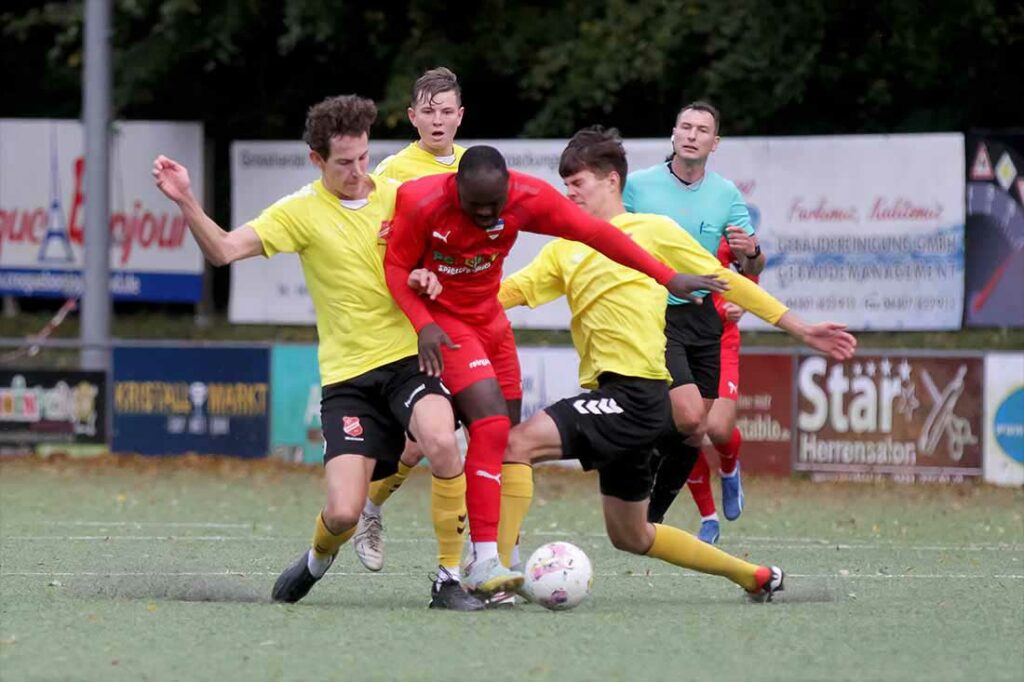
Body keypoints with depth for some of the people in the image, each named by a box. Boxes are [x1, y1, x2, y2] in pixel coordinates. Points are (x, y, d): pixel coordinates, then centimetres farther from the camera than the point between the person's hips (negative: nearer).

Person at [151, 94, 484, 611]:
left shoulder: (397, 196, 4)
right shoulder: (301, 211, -3)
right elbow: (223, 250, -13)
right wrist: (185, 202, -29)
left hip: (408, 358, 1)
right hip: (346, 374, -1)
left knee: (441, 442, -32)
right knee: (342, 513, -11)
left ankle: (450, 579, -17)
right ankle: (318, 559, 30)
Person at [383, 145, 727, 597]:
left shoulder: (529, 198, -15)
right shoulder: (421, 203, -24)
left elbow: (595, 234, -10)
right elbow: (396, 268, -12)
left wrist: (667, 278, -10)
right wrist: (422, 324, -27)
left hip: (489, 319, 6)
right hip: (440, 320, -6)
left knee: (506, 438, 7)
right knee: (490, 419, -24)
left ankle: (486, 560, 21)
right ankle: (485, 563, -27)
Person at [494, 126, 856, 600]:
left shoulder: (652, 231, 3)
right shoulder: (565, 250, 18)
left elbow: (726, 281, 6)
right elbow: (505, 292, 7)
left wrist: (802, 331, 6)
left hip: (637, 394, -8)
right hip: (608, 392, 8)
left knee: (518, 443, -23)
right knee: (630, 537, 16)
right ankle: (755, 577, 31)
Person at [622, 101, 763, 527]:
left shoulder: (727, 195, 6)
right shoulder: (637, 186, -3)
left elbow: (751, 269, 8)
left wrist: (750, 251, -15)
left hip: (704, 320, 4)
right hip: (654, 316, -4)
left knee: (694, 432, 4)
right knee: (689, 418, -21)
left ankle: (651, 513, 20)